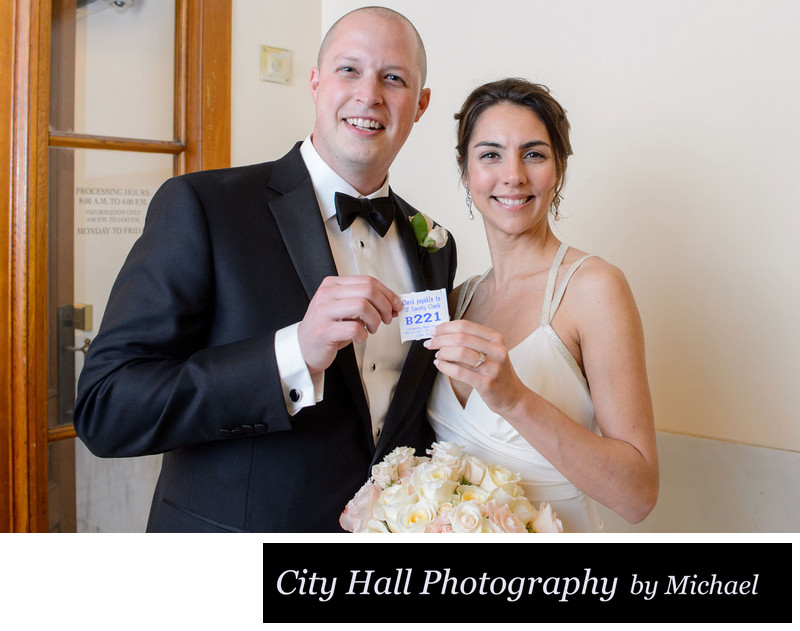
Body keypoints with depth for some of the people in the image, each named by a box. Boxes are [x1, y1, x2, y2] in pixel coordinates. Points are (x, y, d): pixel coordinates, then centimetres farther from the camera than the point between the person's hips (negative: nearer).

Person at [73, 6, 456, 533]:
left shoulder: (434, 251, 0)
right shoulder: (201, 207, -15)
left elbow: (419, 417, 9)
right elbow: (104, 411, -21)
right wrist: (296, 355, -32)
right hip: (235, 529, -4)